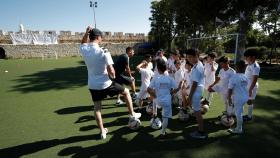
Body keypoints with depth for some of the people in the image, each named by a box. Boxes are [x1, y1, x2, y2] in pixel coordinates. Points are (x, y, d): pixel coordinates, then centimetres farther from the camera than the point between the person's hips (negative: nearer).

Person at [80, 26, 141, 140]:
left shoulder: (84, 50, -3)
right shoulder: (103, 52, -19)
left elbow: (83, 43, 25)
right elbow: (111, 71, -22)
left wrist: (86, 33, 11)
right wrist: (113, 77, 0)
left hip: (92, 85, 5)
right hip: (105, 84, -5)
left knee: (97, 108, 18)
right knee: (126, 92, 17)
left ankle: (102, 131, 28)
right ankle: (132, 114, 27)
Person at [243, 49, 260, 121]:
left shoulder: (255, 66, -22)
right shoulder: (249, 65, 5)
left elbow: (255, 80, -24)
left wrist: (250, 89, -25)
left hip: (252, 87, -8)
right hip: (247, 86, 8)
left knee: (250, 101, 3)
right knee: (248, 101, 17)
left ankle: (249, 116, 18)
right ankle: (249, 114, 31)